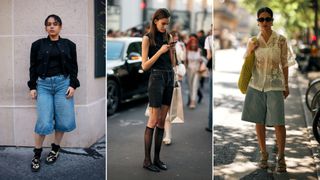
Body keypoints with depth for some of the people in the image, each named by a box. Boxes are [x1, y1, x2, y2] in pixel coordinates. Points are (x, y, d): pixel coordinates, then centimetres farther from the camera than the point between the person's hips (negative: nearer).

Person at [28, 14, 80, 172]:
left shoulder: (69, 45, 8)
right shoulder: (38, 45, 8)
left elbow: (74, 67, 7)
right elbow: (33, 67, 8)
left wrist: (73, 85, -4)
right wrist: (32, 87, 1)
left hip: (63, 83, 1)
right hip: (43, 85, -1)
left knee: (63, 119, 0)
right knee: (44, 121, -7)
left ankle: (55, 149, 21)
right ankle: (36, 154, 8)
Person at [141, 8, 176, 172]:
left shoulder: (168, 36, 11)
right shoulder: (147, 38, -4)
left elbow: (173, 63, 12)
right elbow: (144, 66, -9)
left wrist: (172, 51, -7)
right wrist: (160, 51, -17)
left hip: (170, 78, 6)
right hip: (156, 78, -6)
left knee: (162, 120, 6)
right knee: (154, 120, -6)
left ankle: (157, 158, 11)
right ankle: (147, 160, 0)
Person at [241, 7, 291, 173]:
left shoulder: (280, 40, -2)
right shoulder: (253, 41, 4)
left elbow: (284, 64, 3)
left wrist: (286, 85, 4)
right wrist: (250, 49, -8)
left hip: (274, 85, -2)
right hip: (256, 85, 2)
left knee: (278, 122, -5)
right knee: (259, 121, 7)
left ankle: (281, 157, 10)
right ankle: (263, 154, 20)